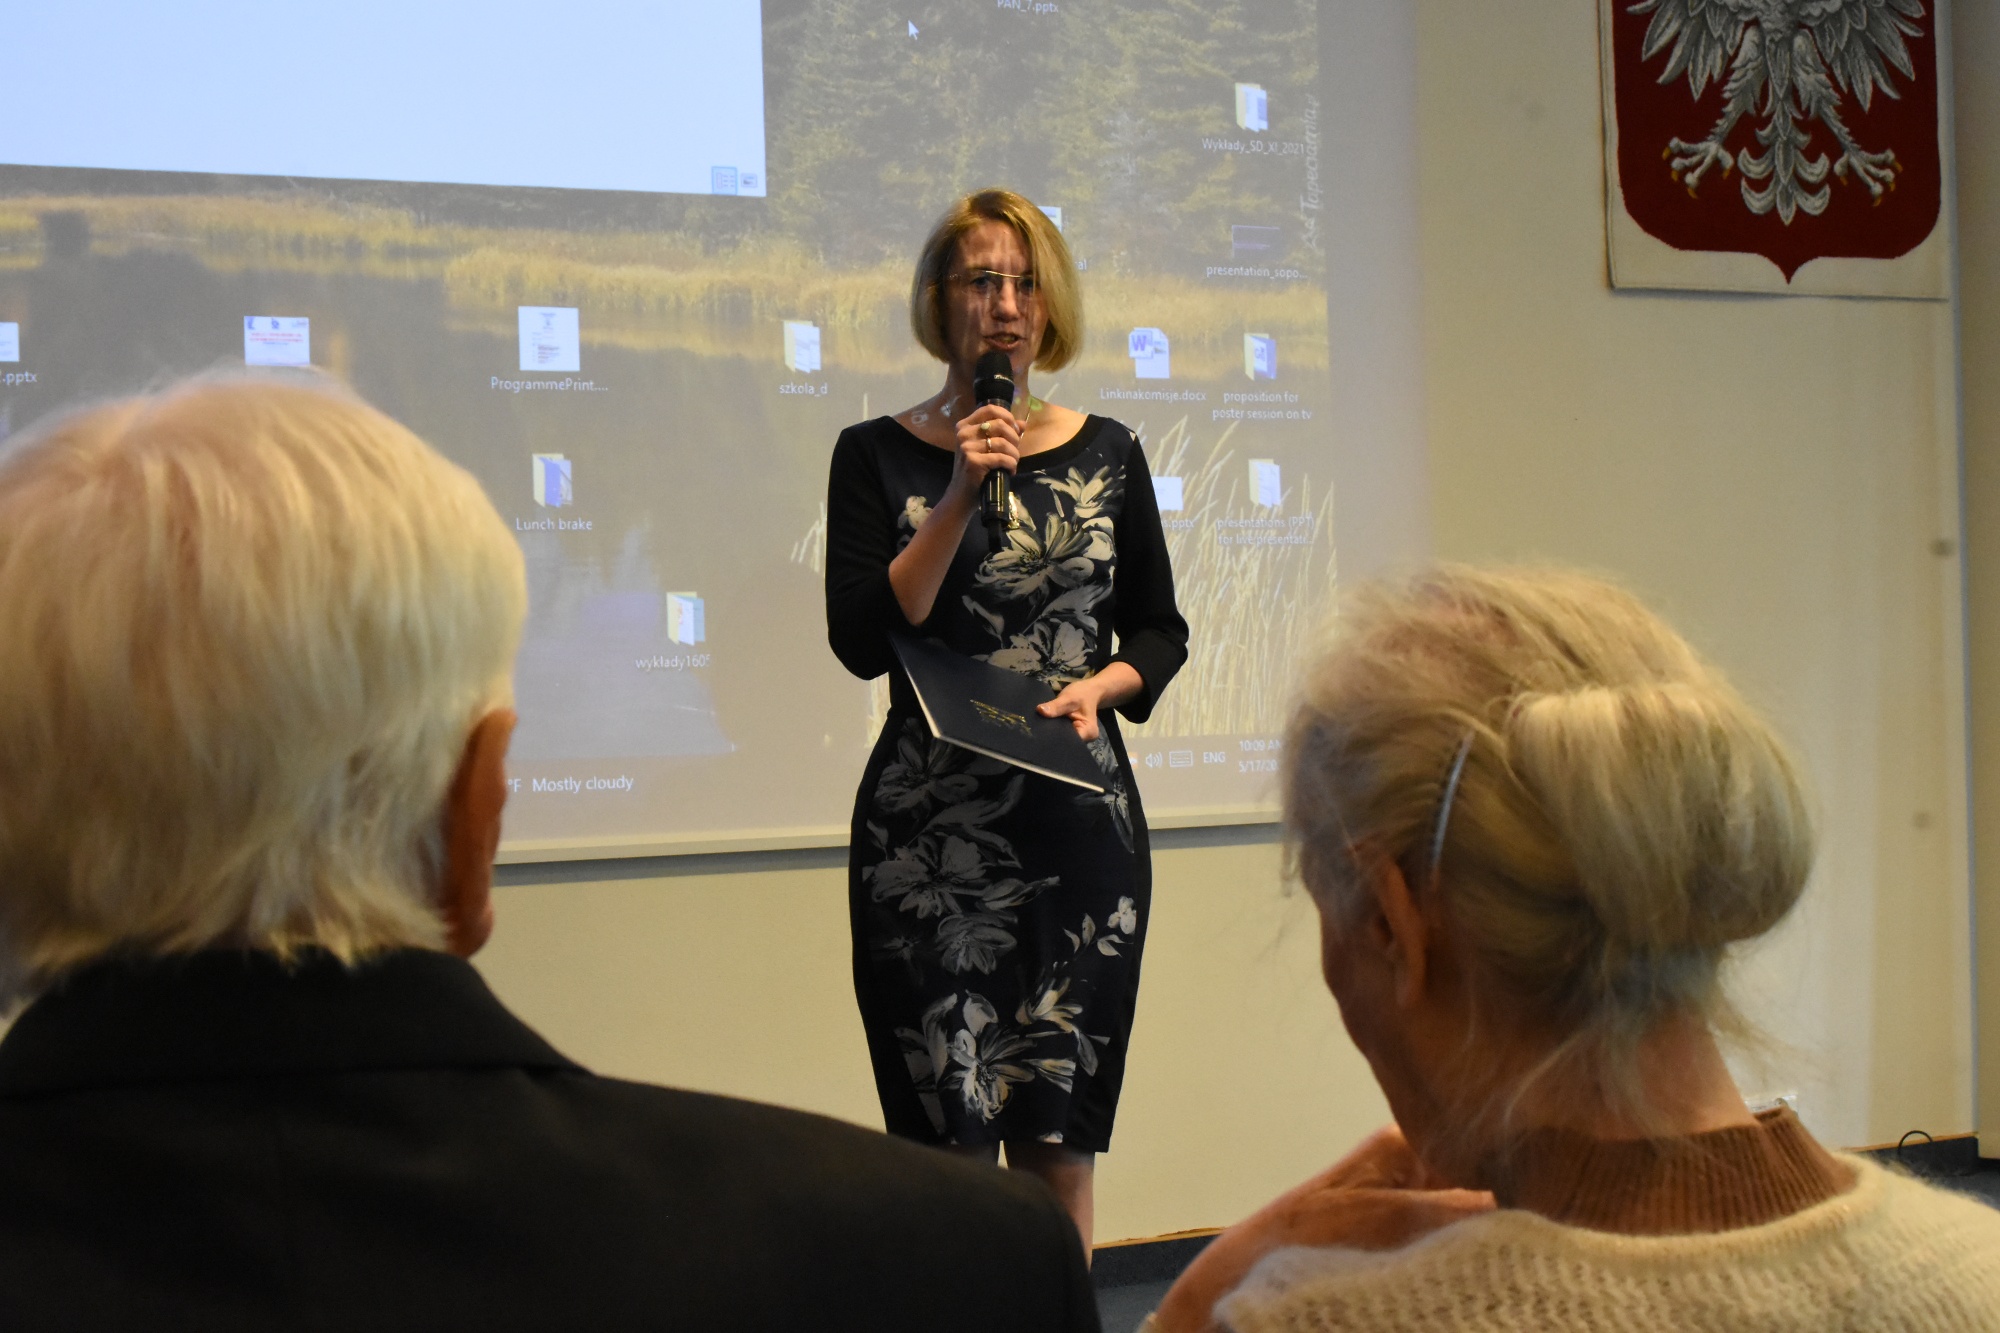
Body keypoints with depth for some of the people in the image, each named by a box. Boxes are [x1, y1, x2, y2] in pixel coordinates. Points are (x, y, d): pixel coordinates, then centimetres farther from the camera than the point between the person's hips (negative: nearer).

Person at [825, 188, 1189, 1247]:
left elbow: (1161, 630, 15)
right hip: (930, 829, -2)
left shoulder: (1106, 454, 10)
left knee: (1059, 1145, 3)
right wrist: (961, 496, -12)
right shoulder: (877, 456, 4)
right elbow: (862, 642, -7)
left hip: (1082, 817, 2)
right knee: (949, 1144, -4)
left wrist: (1103, 685, -6)